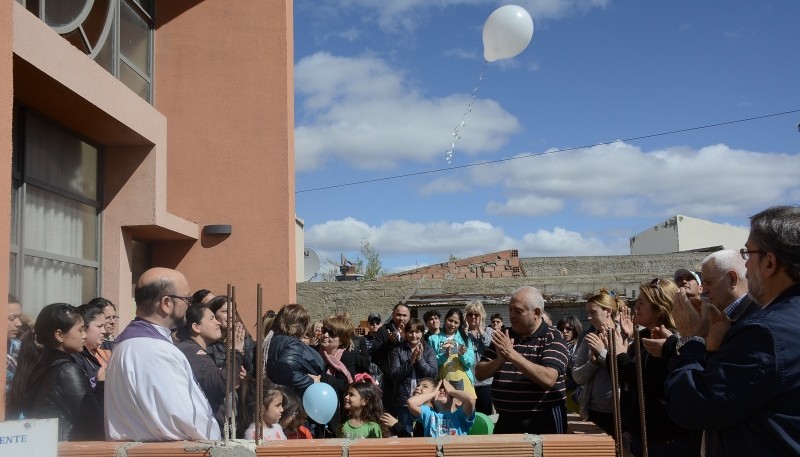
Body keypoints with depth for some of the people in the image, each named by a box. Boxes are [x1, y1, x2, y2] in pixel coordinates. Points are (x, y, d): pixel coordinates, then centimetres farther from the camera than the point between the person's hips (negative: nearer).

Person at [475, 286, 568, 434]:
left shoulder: (553, 338, -7)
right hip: (505, 422, 5)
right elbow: (479, 374, 5)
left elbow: (548, 379, -22)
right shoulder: (504, 337, 8)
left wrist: (512, 354, -25)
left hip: (543, 423, -4)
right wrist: (500, 359, -15)